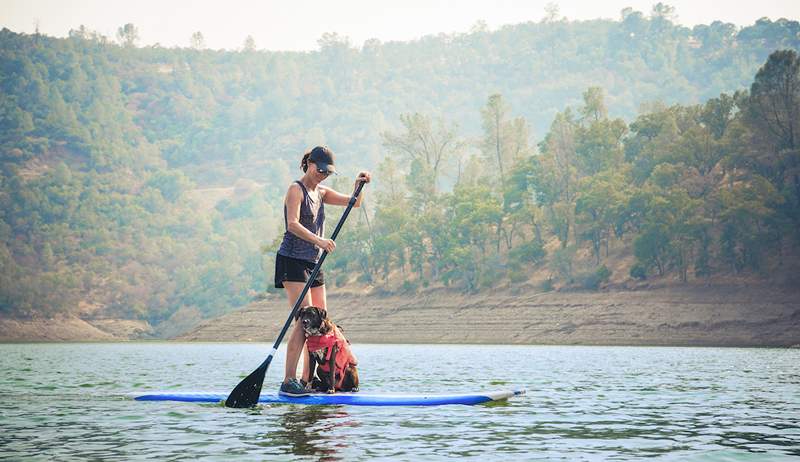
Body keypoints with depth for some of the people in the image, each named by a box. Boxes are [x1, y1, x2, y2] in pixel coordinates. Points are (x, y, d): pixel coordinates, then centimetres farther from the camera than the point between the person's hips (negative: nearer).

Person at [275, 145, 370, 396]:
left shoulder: (321, 193, 18)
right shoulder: (296, 190, -8)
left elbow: (354, 202, 13)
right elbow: (293, 224, -23)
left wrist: (360, 185, -7)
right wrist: (319, 240, -35)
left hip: (313, 263, 9)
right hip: (292, 262, -9)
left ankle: (307, 379, 11)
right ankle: (288, 382, -18)